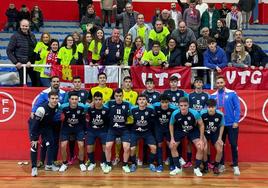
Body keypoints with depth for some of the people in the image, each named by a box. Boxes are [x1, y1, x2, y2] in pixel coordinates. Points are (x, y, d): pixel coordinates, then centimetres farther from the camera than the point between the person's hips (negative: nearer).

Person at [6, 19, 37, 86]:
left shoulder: (32, 36, 10)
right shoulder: (15, 36, -4)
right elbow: (9, 51, -5)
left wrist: (31, 61, -3)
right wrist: (16, 62, -14)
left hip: (32, 63, 5)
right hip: (21, 64, -4)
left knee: (36, 82, 9)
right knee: (23, 83, 0)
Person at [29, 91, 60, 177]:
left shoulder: (57, 106, -17)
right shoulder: (42, 108, -35)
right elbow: (35, 124, -30)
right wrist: (34, 139, -27)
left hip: (46, 125, 6)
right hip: (34, 124, -6)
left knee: (50, 143, 3)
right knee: (34, 146, -11)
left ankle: (49, 165, 18)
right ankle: (34, 167, 2)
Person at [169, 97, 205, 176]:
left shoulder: (195, 113, -33)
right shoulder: (175, 114, -29)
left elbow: (201, 125, -16)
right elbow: (171, 125, -7)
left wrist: (201, 139, -17)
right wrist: (172, 138, -9)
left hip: (193, 130, -2)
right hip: (180, 130, 2)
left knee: (200, 147, -15)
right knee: (172, 146, -2)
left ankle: (197, 168, 7)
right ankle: (178, 168, 15)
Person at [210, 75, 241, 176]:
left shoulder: (232, 93, -4)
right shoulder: (212, 96, 3)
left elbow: (237, 108, -5)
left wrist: (236, 121, -11)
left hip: (231, 124, -2)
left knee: (233, 145, 1)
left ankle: (235, 166, 11)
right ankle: (221, 164, 22)